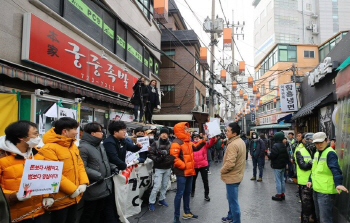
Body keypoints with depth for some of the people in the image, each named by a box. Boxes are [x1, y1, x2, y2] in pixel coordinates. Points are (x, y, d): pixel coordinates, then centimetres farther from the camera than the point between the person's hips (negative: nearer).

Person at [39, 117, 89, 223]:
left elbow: (80, 164, 11)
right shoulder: (49, 148, -20)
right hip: (60, 199, -8)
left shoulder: (73, 145, 9)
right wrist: (72, 189, -20)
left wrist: (83, 183, -4)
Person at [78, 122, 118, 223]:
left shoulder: (100, 145, 14)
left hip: (104, 187, 9)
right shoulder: (83, 147, -18)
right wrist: (97, 175, -26)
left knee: (99, 212, 22)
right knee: (88, 214, 7)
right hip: (93, 189, -9)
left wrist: (112, 167, 8)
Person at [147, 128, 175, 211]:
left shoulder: (170, 144, 0)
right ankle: (151, 202, 8)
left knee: (165, 185, 13)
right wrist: (157, 159, -21)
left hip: (168, 168, 4)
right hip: (159, 168, -3)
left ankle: (161, 199, 31)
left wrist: (171, 161, -10)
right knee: (157, 186, -6)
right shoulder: (155, 144, -6)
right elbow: (150, 154, -9)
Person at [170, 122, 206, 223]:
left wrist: (203, 142, 14)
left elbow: (195, 148, 26)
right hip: (182, 172, -9)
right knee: (180, 193, -3)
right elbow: (174, 158, -24)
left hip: (189, 171, 9)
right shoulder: (176, 142, -17)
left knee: (187, 192, 18)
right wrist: (183, 166, -20)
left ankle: (187, 212, 33)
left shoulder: (188, 141, 13)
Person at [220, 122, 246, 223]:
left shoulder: (233, 145, -26)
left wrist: (222, 170, -14)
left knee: (233, 201, 2)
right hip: (237, 174, 11)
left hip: (232, 177, -11)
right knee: (231, 198, 25)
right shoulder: (241, 141, 6)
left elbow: (230, 163, -30)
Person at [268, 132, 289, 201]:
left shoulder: (276, 146, -20)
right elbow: (287, 156, 14)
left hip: (277, 166, -9)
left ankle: (279, 195, 4)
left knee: (278, 180, -1)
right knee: (282, 180, 16)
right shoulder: (284, 146, 8)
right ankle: (283, 193, 24)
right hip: (283, 166, 9)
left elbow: (272, 156, -23)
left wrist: (269, 153, -3)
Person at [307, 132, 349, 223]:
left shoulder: (330, 153, -16)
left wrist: (338, 183, -41)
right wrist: (310, 180, 16)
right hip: (316, 189, 9)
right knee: (319, 215, 23)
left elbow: (335, 169, -29)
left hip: (326, 191, -9)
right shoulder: (317, 153, 12)